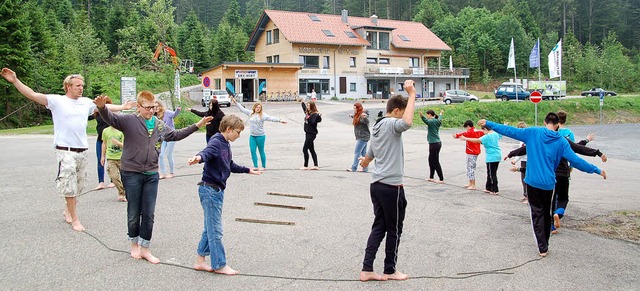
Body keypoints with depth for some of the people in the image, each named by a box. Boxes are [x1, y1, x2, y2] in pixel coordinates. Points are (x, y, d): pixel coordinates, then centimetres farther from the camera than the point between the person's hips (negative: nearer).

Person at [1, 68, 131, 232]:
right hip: (65, 151, -5)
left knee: (78, 186, 16)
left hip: (82, 151, 5)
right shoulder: (56, 101, -5)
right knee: (69, 186, -2)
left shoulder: (86, 102, 9)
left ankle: (68, 211, 37)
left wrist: (123, 107, 29)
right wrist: (15, 81, -23)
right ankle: (74, 219, 7)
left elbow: (105, 107, 22)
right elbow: (32, 95, -12)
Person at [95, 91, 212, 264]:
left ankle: (145, 249, 19)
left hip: (151, 175, 4)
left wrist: (196, 126, 24)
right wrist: (102, 107, -43)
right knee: (134, 214, 8)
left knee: (148, 214, 6)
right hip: (131, 174, -4)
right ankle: (134, 244, 30)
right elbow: (110, 119, -21)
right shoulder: (129, 121, -6)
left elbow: (176, 135, 25)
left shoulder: (159, 125, 10)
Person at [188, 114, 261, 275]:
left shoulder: (226, 144, 14)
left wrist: (247, 170, 40)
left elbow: (230, 165, 28)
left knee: (210, 228, 15)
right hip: (209, 189, -10)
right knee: (215, 229, -1)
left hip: (218, 190, 10)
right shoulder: (216, 142, -15)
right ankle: (220, 265, 8)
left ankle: (200, 261, 24)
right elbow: (206, 152, -38)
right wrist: (198, 157, -60)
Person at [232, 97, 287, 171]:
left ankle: (264, 167, 14)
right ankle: (255, 166, 9)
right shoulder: (250, 113, 6)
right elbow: (242, 109, 15)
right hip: (252, 136, 5)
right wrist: (235, 102, 18)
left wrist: (279, 120, -31)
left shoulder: (262, 115, -8)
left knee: (261, 151, 4)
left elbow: (271, 118, -18)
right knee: (253, 151, 2)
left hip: (260, 136, -5)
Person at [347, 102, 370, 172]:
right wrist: (352, 116, 43)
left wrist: (365, 117, -53)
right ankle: (365, 168, 14)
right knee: (363, 153, 11)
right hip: (361, 137, 10)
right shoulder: (357, 116, 13)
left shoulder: (363, 115, -15)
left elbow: (367, 122, -33)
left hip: (363, 137, -10)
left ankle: (353, 168, -6)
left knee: (357, 152, -9)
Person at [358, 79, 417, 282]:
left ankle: (367, 269, 11)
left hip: (377, 185, 9)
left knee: (379, 227, 12)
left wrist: (364, 163, 53)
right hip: (391, 187, -9)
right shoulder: (392, 124, -11)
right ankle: (390, 270, 19)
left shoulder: (377, 127, 17)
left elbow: (368, 156, 31)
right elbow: (407, 123, -36)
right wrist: (412, 94, -28)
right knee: (394, 229, 6)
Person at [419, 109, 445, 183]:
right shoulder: (437, 121, 11)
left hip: (434, 144, -10)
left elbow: (427, 121, -38)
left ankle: (441, 179, 2)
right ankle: (431, 177, 24)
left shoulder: (432, 121, -15)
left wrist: (422, 116, -56)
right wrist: (441, 114, 56)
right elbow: (440, 119, 35)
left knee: (435, 162, -3)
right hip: (437, 143, 10)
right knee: (431, 160, 17)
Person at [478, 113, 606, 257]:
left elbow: (509, 131, -6)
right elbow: (575, 160, -5)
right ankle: (545, 244, 29)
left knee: (537, 214, 5)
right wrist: (596, 170, 5)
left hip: (533, 182, -1)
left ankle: (542, 248, 0)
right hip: (548, 183, 2)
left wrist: (488, 123, 1)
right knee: (546, 213, 18)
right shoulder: (561, 141, -3)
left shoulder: (533, 133, -5)